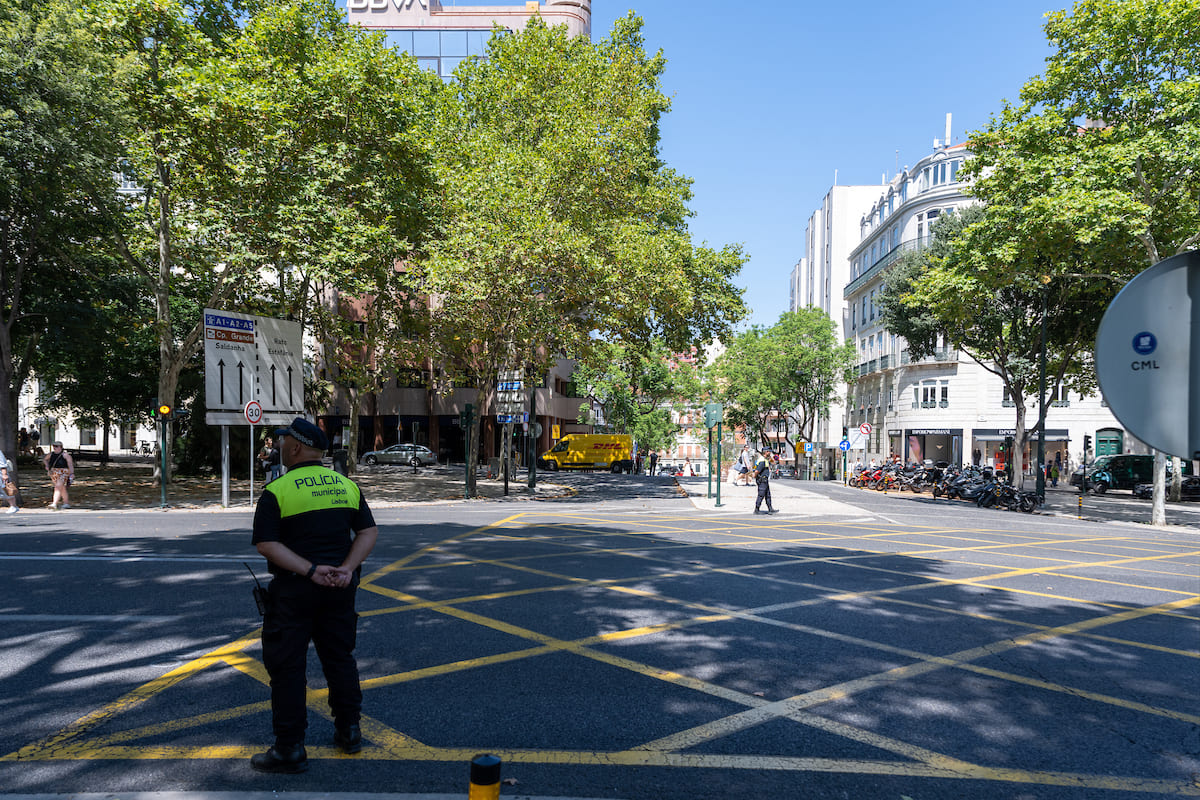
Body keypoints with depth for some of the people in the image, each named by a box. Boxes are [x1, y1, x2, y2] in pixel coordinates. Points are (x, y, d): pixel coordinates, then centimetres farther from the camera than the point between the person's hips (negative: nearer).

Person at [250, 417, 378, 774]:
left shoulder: (276, 491, -9)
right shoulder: (346, 485, 5)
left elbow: (267, 544, -16)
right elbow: (368, 531, 0)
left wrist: (311, 570, -18)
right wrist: (346, 569, -8)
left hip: (294, 590, -5)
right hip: (340, 587, 5)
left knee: (286, 666, 5)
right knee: (340, 657, 17)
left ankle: (289, 749, 11)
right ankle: (349, 731, 26)